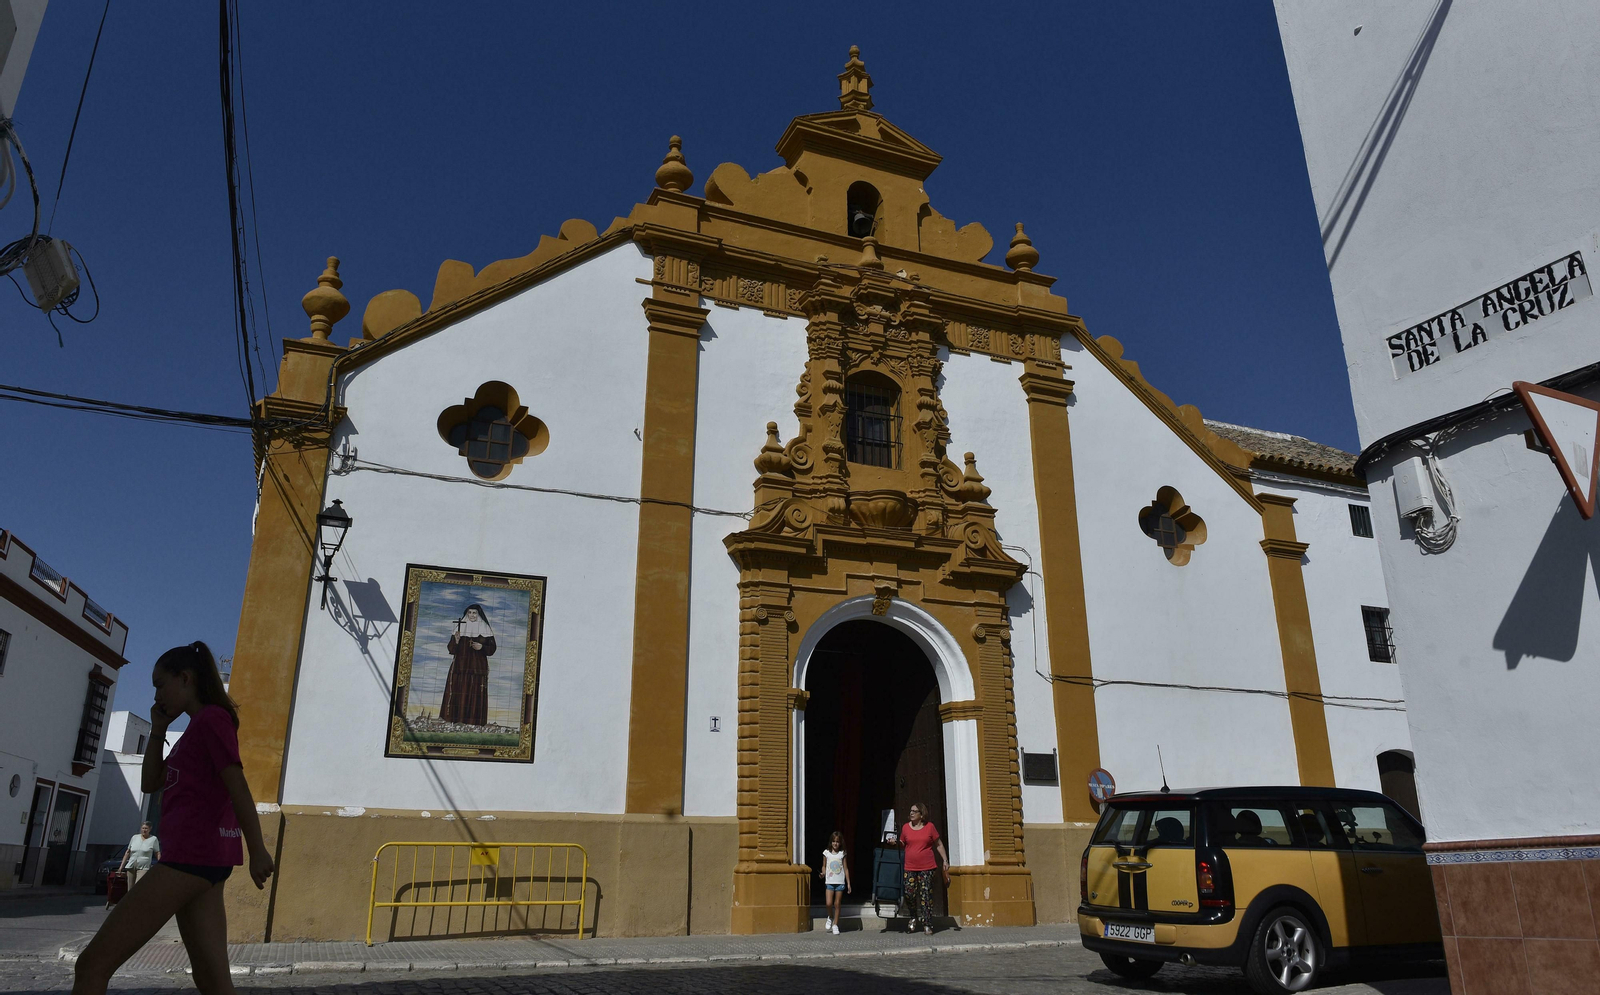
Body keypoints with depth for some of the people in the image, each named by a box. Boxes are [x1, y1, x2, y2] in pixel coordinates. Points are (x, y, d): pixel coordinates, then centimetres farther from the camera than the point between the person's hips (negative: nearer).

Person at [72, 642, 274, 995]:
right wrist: (158, 729, 15)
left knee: (92, 964, -6)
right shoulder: (197, 729, 24)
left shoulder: (212, 717, -6)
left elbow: (237, 784, -14)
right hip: (202, 858, 10)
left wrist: (257, 850, -19)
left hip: (194, 853, -10)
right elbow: (151, 783, 25)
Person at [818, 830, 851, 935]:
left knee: (837, 904, 3)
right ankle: (830, 918, 18)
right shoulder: (826, 853, 3)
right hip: (829, 882, 0)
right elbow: (824, 866, 12)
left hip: (840, 882, 0)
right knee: (829, 903, -12)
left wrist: (848, 883, 6)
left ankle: (835, 925, 16)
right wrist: (823, 873, -9)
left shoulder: (843, 854, 4)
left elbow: (846, 869, 8)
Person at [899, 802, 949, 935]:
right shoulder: (905, 827, 6)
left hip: (927, 868, -1)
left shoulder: (930, 827, 2)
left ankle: (927, 925, 6)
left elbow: (939, 845, 8)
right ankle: (914, 917, 19)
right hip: (910, 868, 1)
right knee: (909, 894, -6)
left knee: (926, 896, -2)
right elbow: (901, 844, 16)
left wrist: (945, 860, 3)